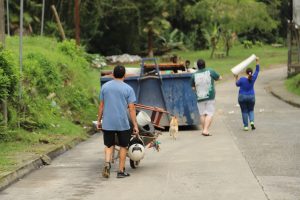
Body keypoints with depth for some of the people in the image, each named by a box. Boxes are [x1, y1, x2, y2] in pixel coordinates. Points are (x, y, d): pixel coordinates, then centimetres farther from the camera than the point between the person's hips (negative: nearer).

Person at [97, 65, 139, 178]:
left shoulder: (105, 86, 5)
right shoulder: (128, 89, -4)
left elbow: (101, 105, 9)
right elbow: (131, 109, -6)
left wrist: (99, 120, 18)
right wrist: (135, 125, -3)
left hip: (107, 123, 2)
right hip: (122, 123, -2)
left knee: (109, 145, 12)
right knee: (123, 146, 11)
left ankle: (107, 163, -13)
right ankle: (121, 171, 13)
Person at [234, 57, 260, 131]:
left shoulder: (242, 79, -16)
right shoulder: (253, 78, -9)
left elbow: (237, 84, 3)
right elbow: (257, 70, 3)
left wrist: (236, 78, 15)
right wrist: (257, 61, 8)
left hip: (242, 97, -2)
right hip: (251, 97, 2)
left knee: (244, 111, 6)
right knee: (251, 110, 16)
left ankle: (246, 126, 4)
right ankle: (252, 121, -9)